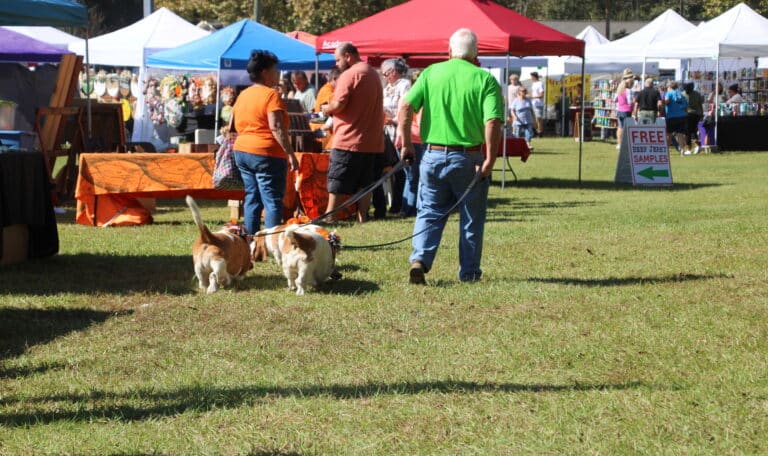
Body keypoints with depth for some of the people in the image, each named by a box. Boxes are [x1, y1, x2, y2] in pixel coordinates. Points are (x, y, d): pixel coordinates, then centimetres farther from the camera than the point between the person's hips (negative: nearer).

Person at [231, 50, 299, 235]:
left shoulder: (243, 95, 13)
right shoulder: (271, 95, -12)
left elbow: (235, 124, 17)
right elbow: (276, 128, -20)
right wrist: (290, 154, -19)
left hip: (242, 151, 8)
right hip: (267, 154, -8)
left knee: (252, 199, 12)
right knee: (273, 201, -5)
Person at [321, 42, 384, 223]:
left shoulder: (349, 75, -12)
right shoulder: (373, 74, 17)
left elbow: (338, 104, -19)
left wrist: (326, 109, 1)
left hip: (349, 140, -8)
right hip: (373, 142, 8)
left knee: (338, 184, -2)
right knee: (365, 183, 8)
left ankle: (329, 219, -1)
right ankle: (362, 218, 6)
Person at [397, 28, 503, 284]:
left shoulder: (431, 73, 1)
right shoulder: (484, 79, -5)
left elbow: (405, 109, -6)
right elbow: (493, 123, -15)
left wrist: (406, 145, 2)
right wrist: (490, 160, -11)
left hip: (433, 155, 2)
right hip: (469, 158, -2)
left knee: (429, 212, 12)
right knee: (471, 218, 12)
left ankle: (420, 259, -7)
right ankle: (469, 271, 18)